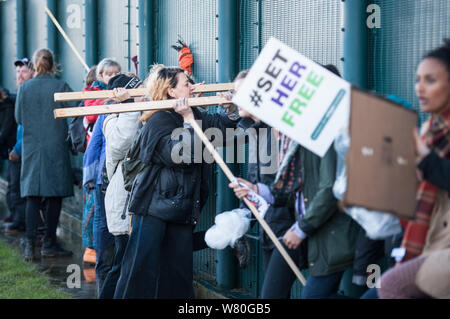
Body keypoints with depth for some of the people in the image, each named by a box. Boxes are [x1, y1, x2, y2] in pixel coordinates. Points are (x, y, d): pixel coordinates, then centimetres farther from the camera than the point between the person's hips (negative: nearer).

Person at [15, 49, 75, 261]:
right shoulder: (60, 87, -7)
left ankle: (30, 245, 3)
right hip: (56, 146, -2)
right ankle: (49, 245, 9)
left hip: (31, 146, 3)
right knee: (54, 196, 5)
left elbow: (18, 118, 8)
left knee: (32, 197, 7)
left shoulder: (24, 88, 1)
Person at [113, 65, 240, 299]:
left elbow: (223, 127, 19)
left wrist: (231, 111, -1)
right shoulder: (158, 121, -12)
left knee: (179, 271, 10)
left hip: (182, 207, 7)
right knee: (142, 267, -3)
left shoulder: (194, 115, 11)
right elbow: (179, 156, -24)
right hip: (154, 207, -7)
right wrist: (188, 120, -19)